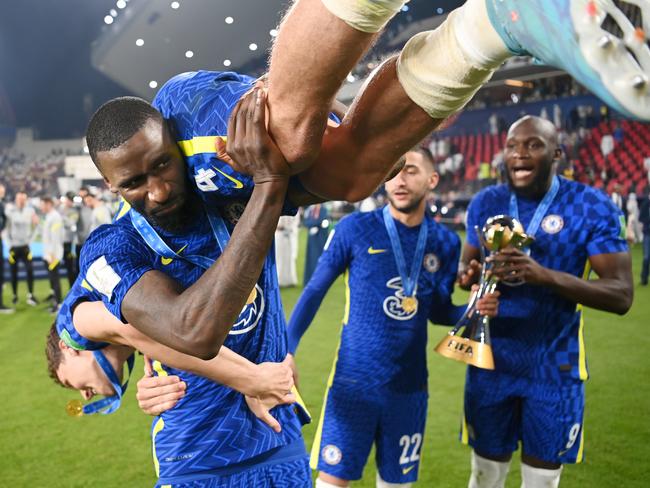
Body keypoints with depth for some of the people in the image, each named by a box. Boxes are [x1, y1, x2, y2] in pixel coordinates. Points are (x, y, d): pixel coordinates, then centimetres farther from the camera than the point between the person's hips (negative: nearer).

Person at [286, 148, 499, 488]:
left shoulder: (445, 242, 2)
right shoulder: (354, 229, -9)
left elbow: (437, 311, 12)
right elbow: (315, 291, -2)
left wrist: (474, 309, -7)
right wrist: (286, 350, -8)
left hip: (409, 386, 3)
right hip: (353, 382, -3)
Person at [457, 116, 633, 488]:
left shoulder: (592, 206, -12)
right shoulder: (486, 203, -1)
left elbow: (621, 295, -18)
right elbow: (465, 269, 8)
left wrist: (545, 275, -33)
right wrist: (474, 274, -18)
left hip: (553, 366, -2)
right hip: (491, 359, 3)